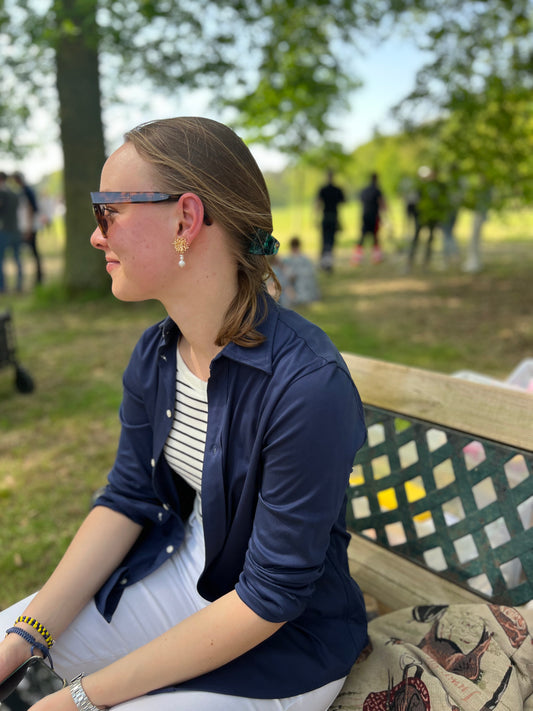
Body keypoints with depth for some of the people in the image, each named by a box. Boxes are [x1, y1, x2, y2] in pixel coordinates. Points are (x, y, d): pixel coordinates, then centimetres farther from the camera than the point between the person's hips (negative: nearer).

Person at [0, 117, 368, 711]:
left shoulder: (307, 384, -30)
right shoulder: (155, 353, -5)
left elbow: (270, 599, -24)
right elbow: (127, 500, -3)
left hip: (284, 641, -5)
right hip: (175, 574, 6)